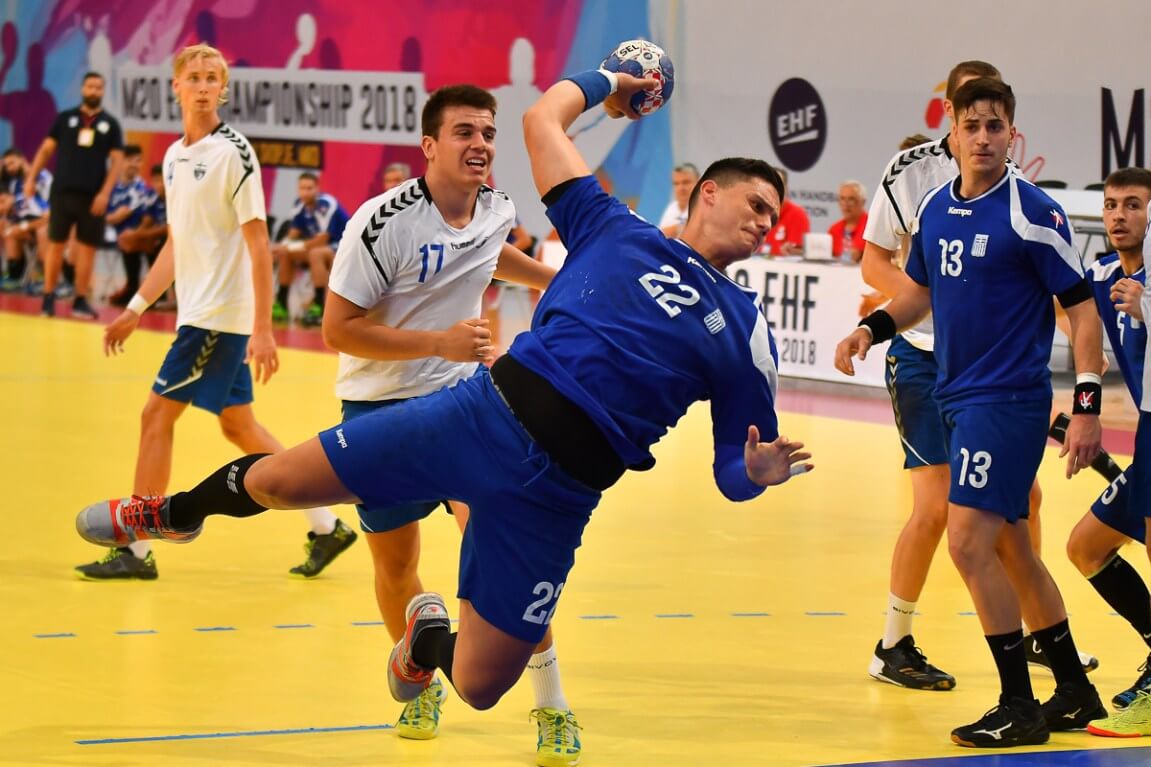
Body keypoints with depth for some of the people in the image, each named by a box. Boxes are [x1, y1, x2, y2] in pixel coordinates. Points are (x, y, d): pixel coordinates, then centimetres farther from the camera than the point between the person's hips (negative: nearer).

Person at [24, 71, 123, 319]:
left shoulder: (110, 124, 4)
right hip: (63, 190, 0)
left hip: (93, 196, 0)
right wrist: (31, 179, -1)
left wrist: (105, 192, -10)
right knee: (56, 243, 3)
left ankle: (80, 300, 9)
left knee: (87, 247, 2)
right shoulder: (65, 118, 5)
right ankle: (48, 297, 10)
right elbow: (46, 149, 8)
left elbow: (117, 161, 1)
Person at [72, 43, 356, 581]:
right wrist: (136, 308, 20)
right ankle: (326, 526, 19)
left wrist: (262, 330, -20)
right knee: (238, 425, 12)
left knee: (157, 416, -7)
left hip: (220, 315, -8)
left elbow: (258, 243, -16)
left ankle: (136, 550, 0)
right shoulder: (175, 156, 12)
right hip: (198, 311, 8)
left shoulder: (233, 153, -13)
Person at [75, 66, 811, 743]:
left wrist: (757, 470, -12)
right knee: (276, 481, 0)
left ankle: (429, 637, 36)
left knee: (479, 685, -3)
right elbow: (542, 119, 15)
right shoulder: (614, 228, 9)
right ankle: (178, 512, 36)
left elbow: (731, 469, 10)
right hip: (489, 410, 0)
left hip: (557, 490, 1)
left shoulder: (746, 329, 11)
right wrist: (603, 81, 30)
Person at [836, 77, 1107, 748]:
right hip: (955, 395, 8)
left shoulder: (1033, 213, -12)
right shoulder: (935, 208, 7)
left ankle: (1020, 707, -7)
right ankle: (1075, 693, 26)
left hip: (1009, 398, -8)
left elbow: (1082, 307, -11)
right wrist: (873, 328, 5)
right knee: (1011, 549, 14)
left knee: (970, 541, -15)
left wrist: (1088, 404, -17)